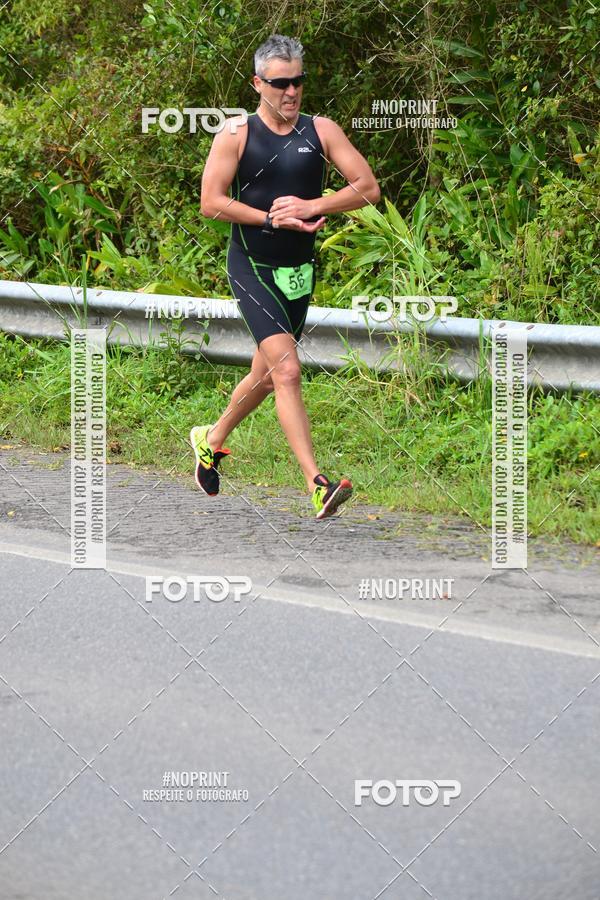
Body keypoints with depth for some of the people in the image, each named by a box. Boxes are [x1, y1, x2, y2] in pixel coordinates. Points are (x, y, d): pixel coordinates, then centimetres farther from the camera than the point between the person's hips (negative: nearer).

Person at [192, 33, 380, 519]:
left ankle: (212, 440, 44)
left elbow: (369, 188, -2)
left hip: (299, 270, 5)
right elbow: (211, 202, -10)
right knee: (287, 370, -19)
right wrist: (274, 219, -17)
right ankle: (317, 484, -25)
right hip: (252, 266, -5)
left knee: (267, 374, 17)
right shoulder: (236, 135, -4)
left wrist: (310, 207, -15)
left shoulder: (321, 130, 3)